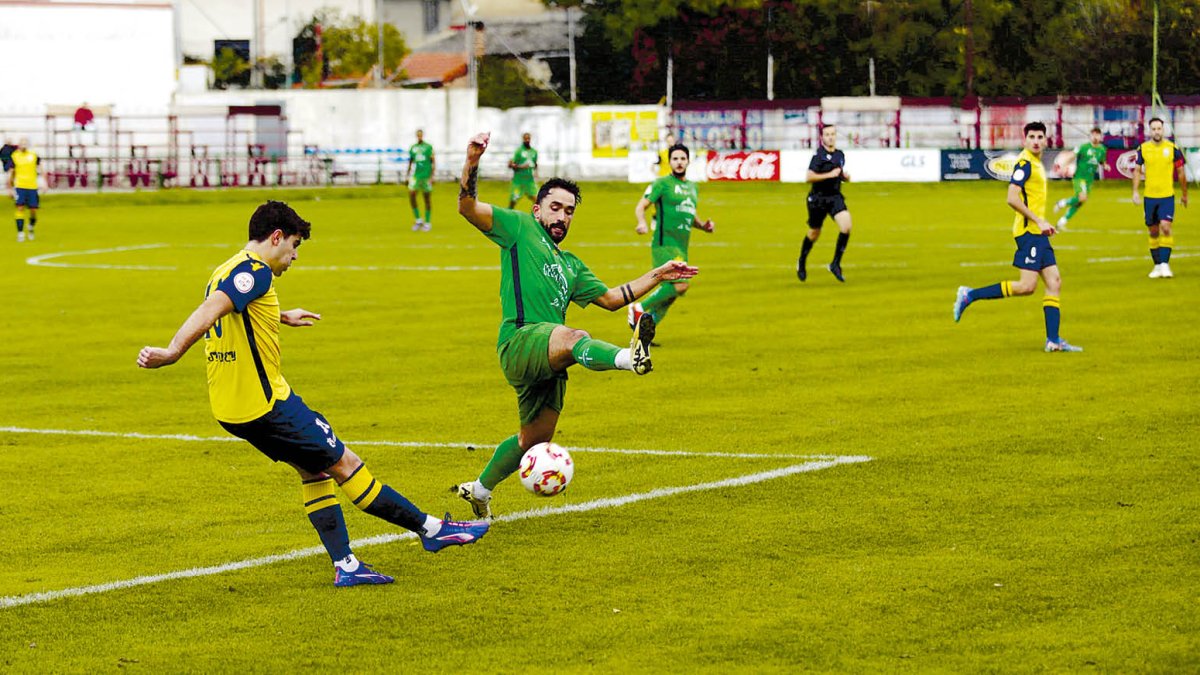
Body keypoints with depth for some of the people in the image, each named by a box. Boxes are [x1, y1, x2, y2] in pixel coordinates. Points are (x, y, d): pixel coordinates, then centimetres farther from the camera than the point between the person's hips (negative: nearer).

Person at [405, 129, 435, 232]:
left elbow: (433, 163, -1)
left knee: (427, 199, 3)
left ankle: (427, 223, 12)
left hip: (426, 176, -3)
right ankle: (418, 220, 0)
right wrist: (407, 176, 14)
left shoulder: (428, 147, -1)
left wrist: (432, 176, -8)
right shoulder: (413, 148, 9)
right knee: (411, 195, -13)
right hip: (415, 176, 3)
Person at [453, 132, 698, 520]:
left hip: (549, 364, 9)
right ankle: (630, 357, -73)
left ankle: (479, 490, 36)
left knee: (535, 440, 14)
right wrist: (472, 163, -17)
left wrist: (657, 276, 28)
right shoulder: (519, 228, 11)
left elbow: (610, 298, 33)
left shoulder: (570, 266, 31)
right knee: (572, 339, -39)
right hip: (521, 340, -9)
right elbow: (468, 207, 0)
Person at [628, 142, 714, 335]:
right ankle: (639, 308, -8)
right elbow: (641, 206, -7)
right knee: (680, 286, -23)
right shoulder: (662, 184, -3)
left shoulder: (692, 187, 19)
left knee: (670, 294, 6)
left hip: (681, 247, 8)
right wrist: (642, 223, -27)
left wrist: (703, 225, 12)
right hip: (664, 244, -8)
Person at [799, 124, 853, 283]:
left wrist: (845, 177, 2)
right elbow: (810, 177, -21)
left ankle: (836, 264, -9)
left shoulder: (840, 155, 7)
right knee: (814, 234, 10)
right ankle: (802, 263, 37)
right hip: (818, 198, -4)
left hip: (835, 197, 4)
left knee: (846, 225, -19)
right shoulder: (818, 155, -13)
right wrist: (830, 174, -25)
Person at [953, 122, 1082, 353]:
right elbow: (1012, 199, -21)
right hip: (1028, 230, -10)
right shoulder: (1025, 163, -13)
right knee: (1027, 286, -13)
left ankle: (1053, 340, 4)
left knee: (1054, 282, 5)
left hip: (1037, 232, 10)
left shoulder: (1036, 162, 17)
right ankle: (970, 295, -6)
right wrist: (1038, 221, -19)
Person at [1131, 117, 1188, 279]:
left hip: (1167, 196, -2)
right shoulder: (1143, 148, 1)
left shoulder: (1172, 148, -4)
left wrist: (1184, 194, 11)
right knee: (1153, 232, 9)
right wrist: (1135, 191, 0)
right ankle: (1157, 266, 19)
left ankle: (1165, 264, -14)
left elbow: (1181, 172, 6)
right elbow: (1137, 170, 10)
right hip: (1149, 197, 2)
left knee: (1165, 227, -17)